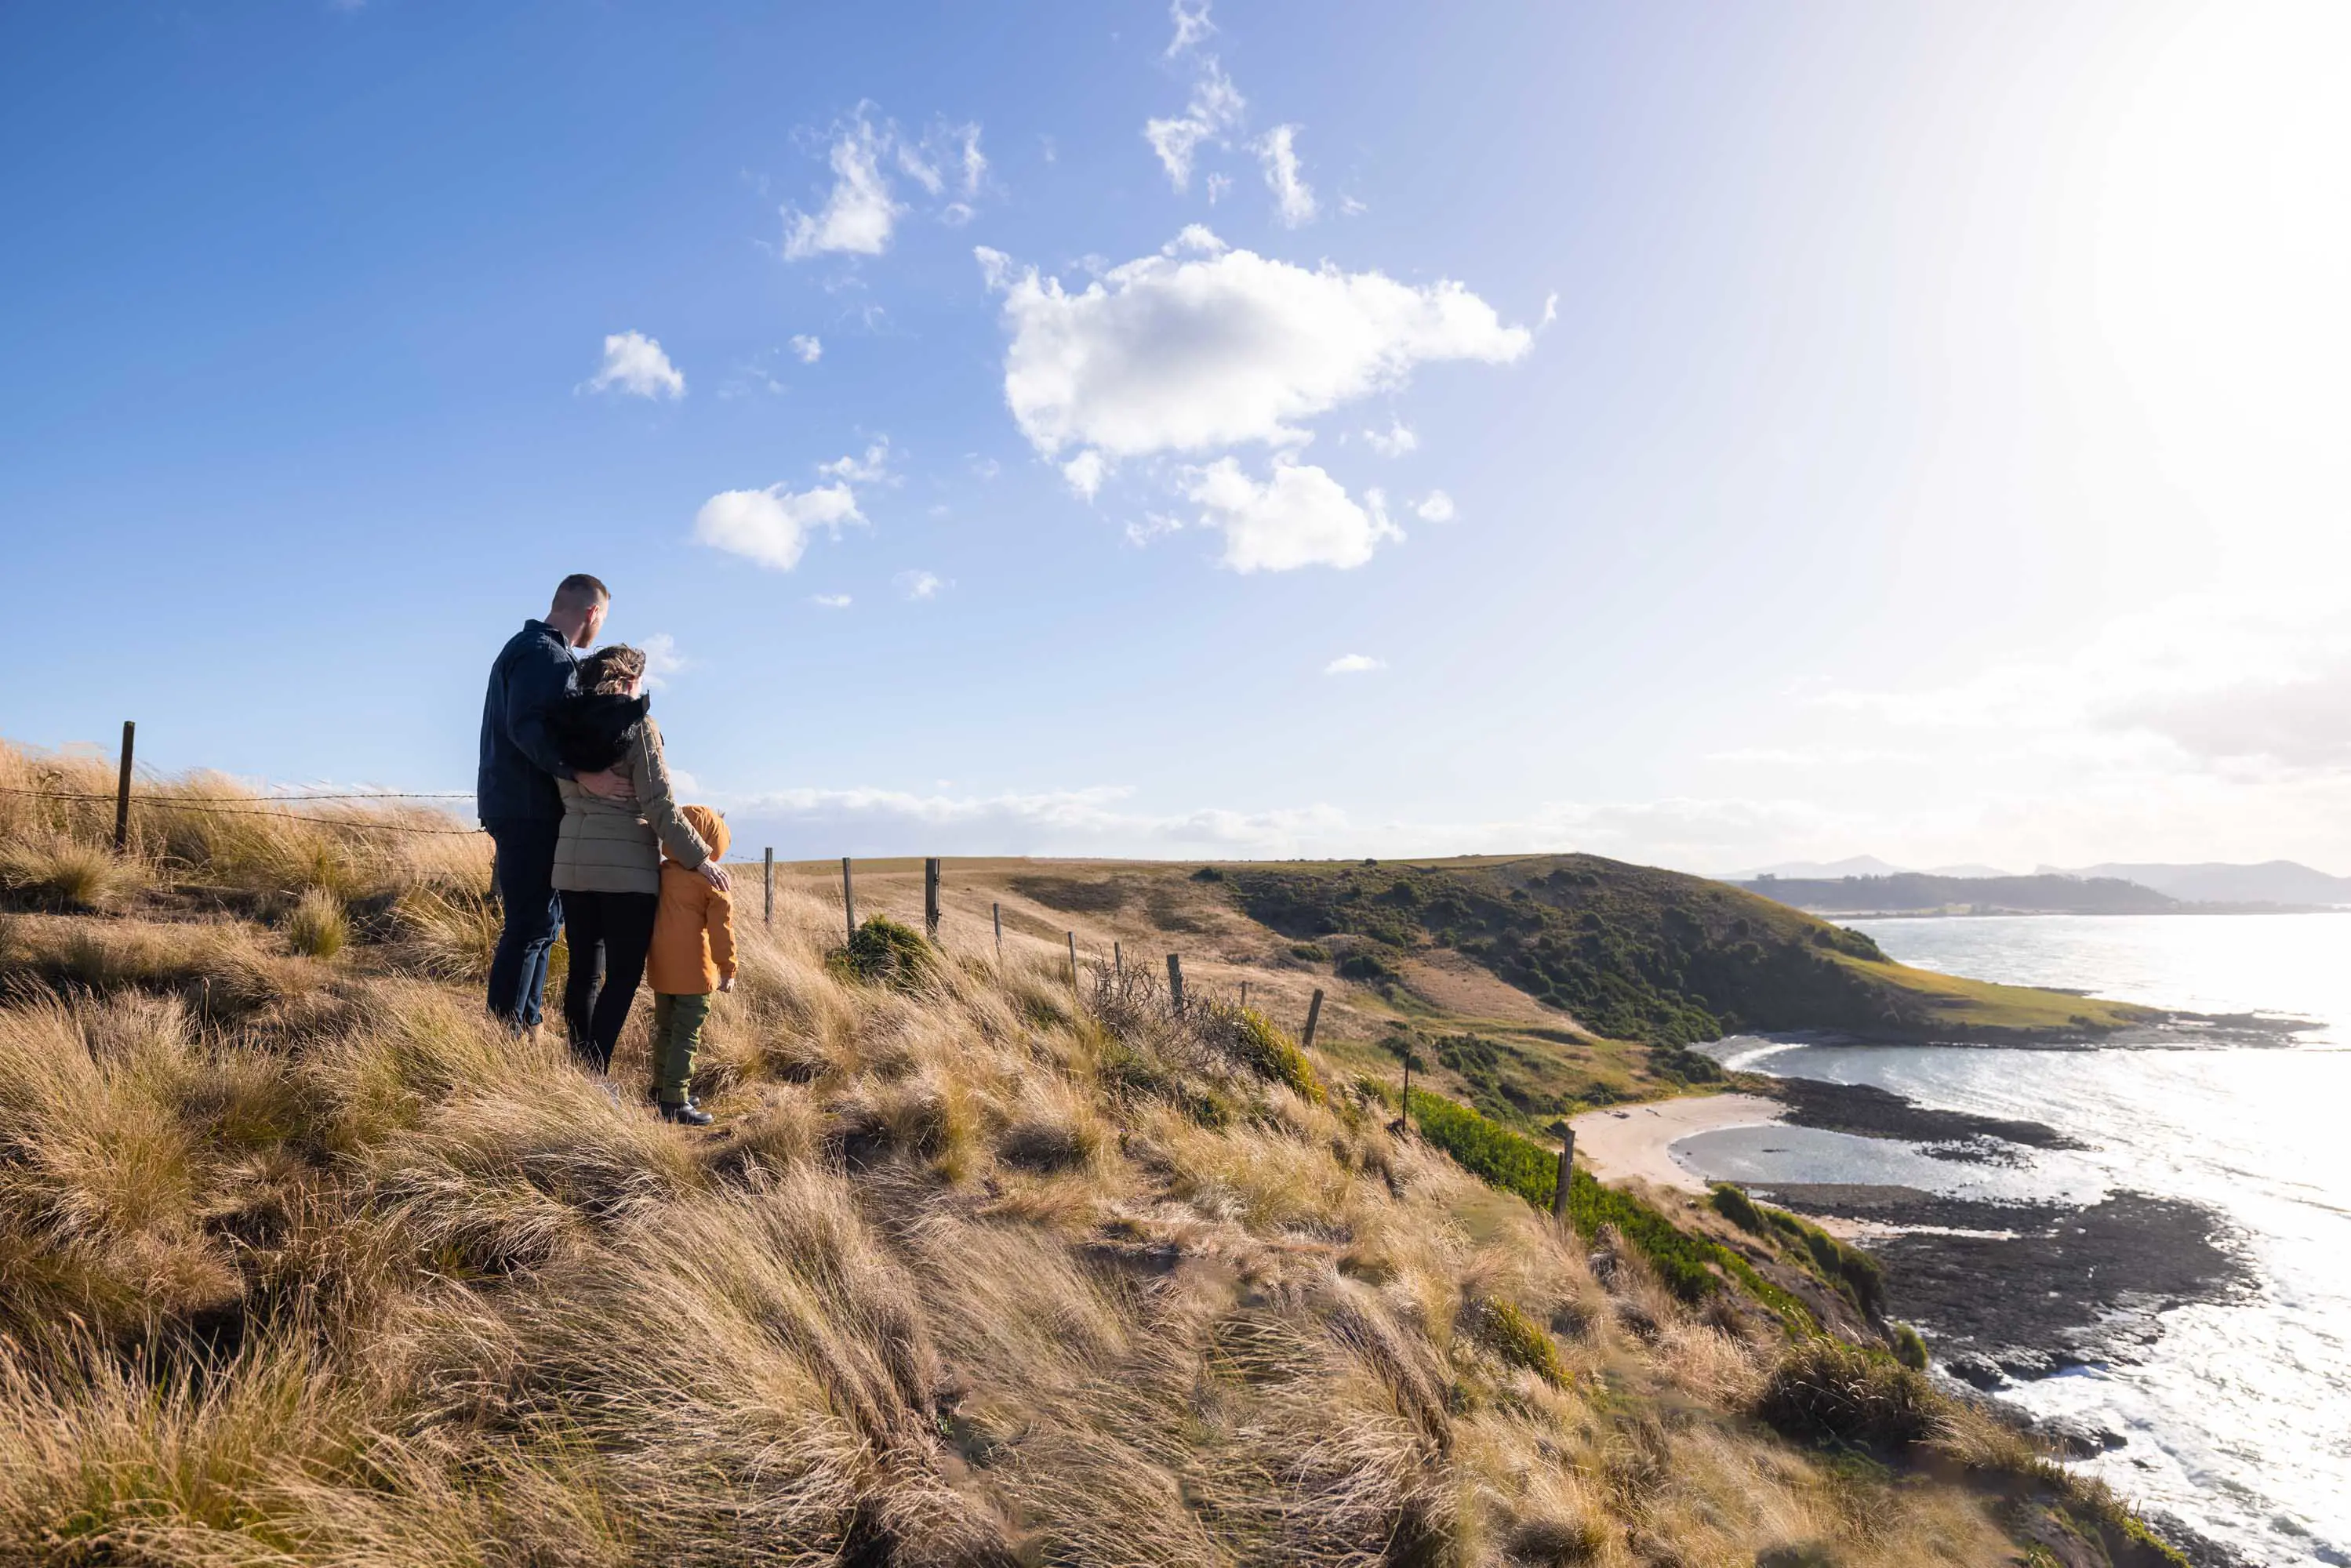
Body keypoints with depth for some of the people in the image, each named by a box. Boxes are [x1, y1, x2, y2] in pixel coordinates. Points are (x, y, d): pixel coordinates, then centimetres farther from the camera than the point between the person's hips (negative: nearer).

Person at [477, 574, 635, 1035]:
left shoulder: (525, 647, 21)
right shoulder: (545, 653, -13)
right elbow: (526, 727, -26)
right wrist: (580, 775, -32)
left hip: (515, 804, 11)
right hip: (528, 809, -11)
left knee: (541, 917, 14)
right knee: (530, 924, -9)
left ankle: (526, 1027, 19)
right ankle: (504, 1029, -5)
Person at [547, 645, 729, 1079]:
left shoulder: (565, 726, 9)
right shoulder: (639, 726, -8)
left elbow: (564, 793, 12)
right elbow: (659, 804, -12)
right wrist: (699, 858, -8)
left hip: (572, 863, 6)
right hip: (627, 867, -6)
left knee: (584, 969, 12)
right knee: (623, 976, -1)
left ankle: (581, 1069, 16)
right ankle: (594, 1076, -4)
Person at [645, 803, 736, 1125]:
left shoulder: (662, 872, 5)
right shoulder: (712, 880, -11)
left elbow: (650, 916, 14)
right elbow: (721, 926, -11)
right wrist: (728, 968, -4)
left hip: (661, 967, 7)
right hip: (693, 971, -7)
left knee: (665, 1029, 20)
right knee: (687, 1036, -3)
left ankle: (661, 1089, 32)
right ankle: (675, 1101, -4)